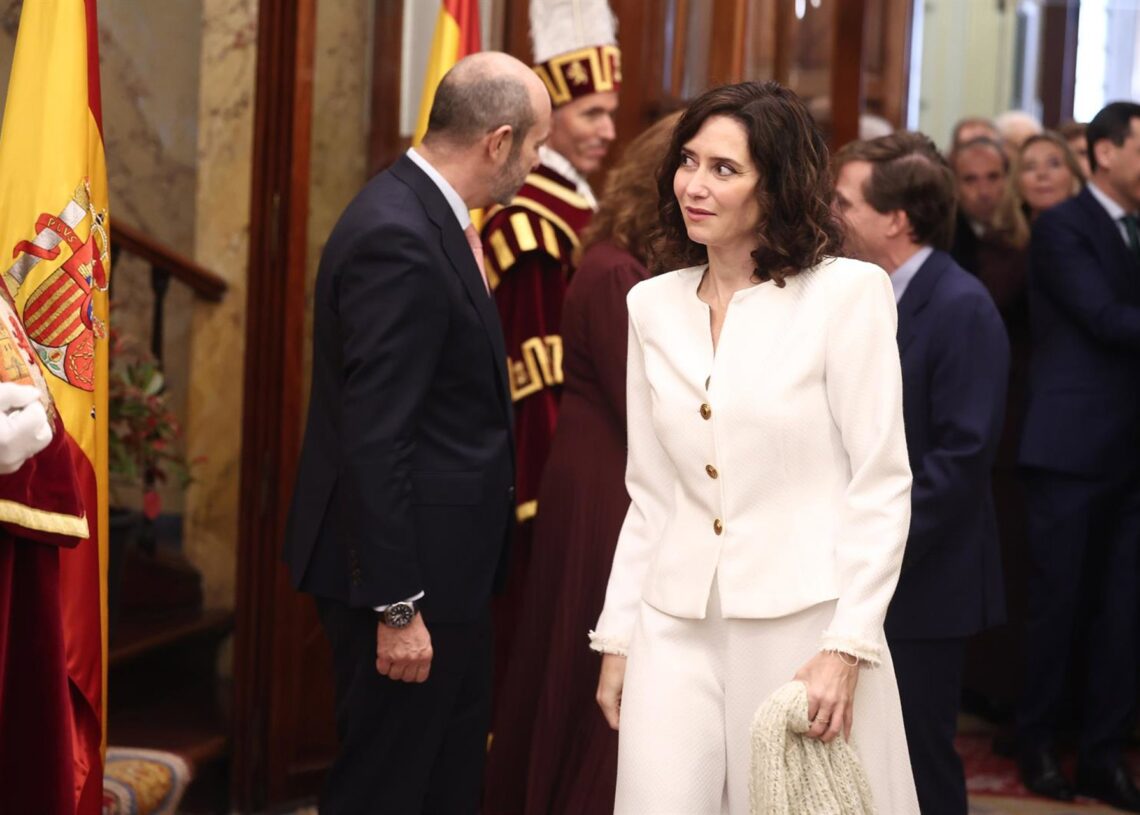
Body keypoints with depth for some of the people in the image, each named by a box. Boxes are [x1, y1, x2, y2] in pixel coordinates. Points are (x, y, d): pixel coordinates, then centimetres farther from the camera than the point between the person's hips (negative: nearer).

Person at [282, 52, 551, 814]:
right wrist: (397, 607, -23)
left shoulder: (424, 215, 8)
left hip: (446, 560, 10)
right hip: (411, 574, -10)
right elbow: (373, 437, -24)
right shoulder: (398, 239, -22)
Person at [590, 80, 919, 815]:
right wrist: (616, 638, 11)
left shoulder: (848, 293, -6)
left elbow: (882, 484, -7)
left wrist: (846, 648, -14)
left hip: (803, 623, -4)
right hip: (677, 627, 4)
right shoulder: (654, 306, 10)